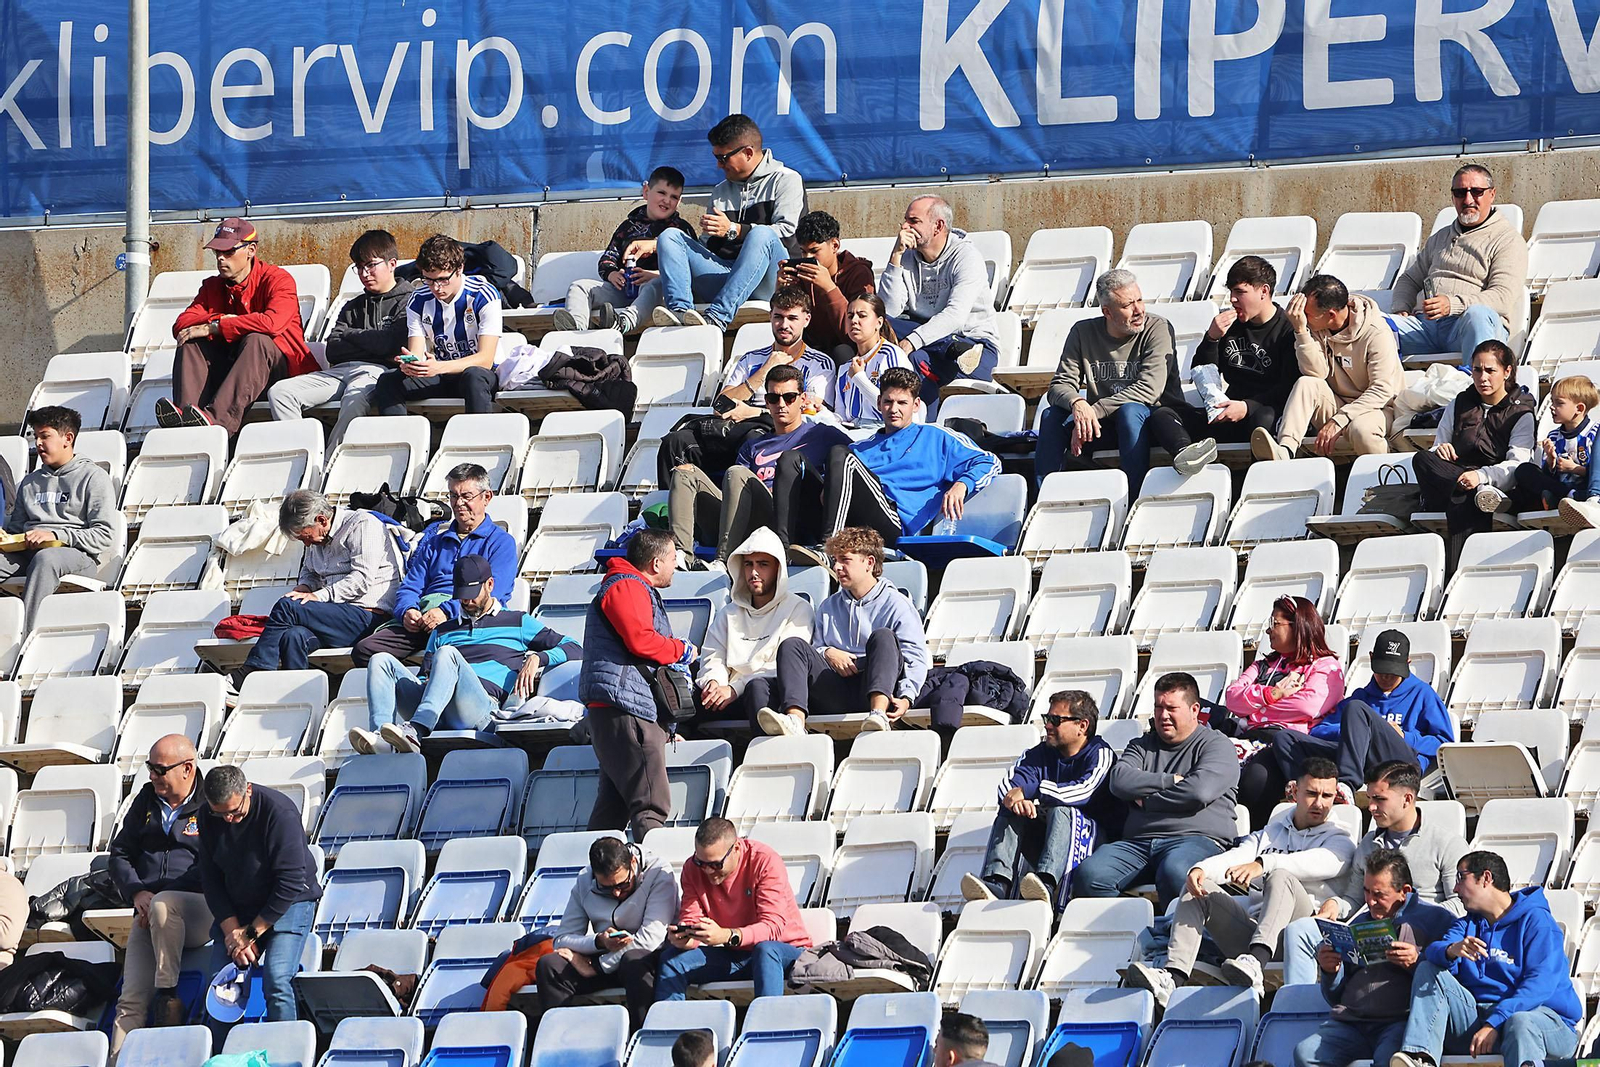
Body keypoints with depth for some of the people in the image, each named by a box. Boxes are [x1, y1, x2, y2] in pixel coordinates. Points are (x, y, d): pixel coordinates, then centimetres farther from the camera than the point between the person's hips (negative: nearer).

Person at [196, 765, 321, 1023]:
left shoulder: (279, 813, -22)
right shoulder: (209, 817, -5)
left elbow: (290, 883, -21)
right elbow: (210, 879, 1)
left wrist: (251, 933, -17)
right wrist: (232, 930, -11)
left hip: (287, 904, -5)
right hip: (234, 909, 5)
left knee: (276, 981, -24)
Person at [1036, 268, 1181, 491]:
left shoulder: (1157, 329, -9)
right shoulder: (1083, 333, 2)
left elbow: (1149, 389, -20)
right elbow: (1060, 386, -4)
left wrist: (1094, 411, -26)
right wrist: (1077, 404, -30)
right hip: (1102, 424, 3)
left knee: (1130, 411, -35)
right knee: (1052, 415, -19)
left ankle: (1136, 499, -34)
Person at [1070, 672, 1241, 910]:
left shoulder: (1216, 745, 11)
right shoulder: (1141, 746, 27)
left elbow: (1199, 792, -8)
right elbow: (1120, 781, 6)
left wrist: (1146, 801, 3)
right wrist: (1170, 781, 0)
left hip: (1196, 838, -5)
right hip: (1138, 842, 5)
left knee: (1174, 874, -42)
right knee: (1088, 874, -25)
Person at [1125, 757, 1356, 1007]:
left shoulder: (1338, 839, 14)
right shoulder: (1268, 834, 30)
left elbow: (1320, 862, -10)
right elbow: (1235, 857, 11)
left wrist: (1263, 864, -27)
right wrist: (1200, 869, -14)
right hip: (1252, 927, 5)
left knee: (1280, 877, -31)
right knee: (1197, 888, -9)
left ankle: (1256, 961, -58)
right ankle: (1174, 975, -30)